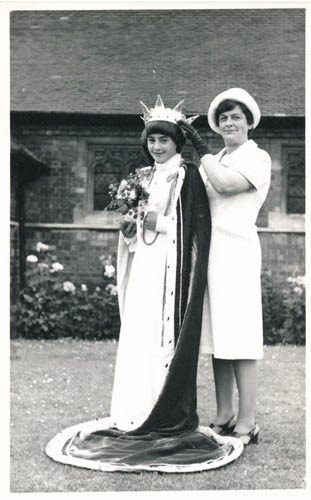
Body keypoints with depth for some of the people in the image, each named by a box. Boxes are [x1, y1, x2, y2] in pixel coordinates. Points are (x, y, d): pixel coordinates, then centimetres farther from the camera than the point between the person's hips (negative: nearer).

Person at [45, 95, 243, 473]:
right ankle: (136, 416, 14)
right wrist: (129, 224, -2)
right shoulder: (143, 177, 17)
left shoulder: (188, 176, -2)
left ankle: (171, 415, 4)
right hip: (144, 264, 6)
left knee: (166, 335, -6)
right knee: (137, 337, 5)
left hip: (172, 266, -6)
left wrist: (157, 220, -15)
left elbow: (199, 227, -9)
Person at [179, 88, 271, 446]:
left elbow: (226, 185, -15)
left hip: (236, 249, -6)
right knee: (217, 336, 7)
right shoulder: (213, 162, 20)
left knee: (238, 336, -8)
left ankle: (246, 424, -2)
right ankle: (224, 416, 14)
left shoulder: (257, 158, 2)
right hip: (208, 249, 7)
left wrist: (199, 146, -6)